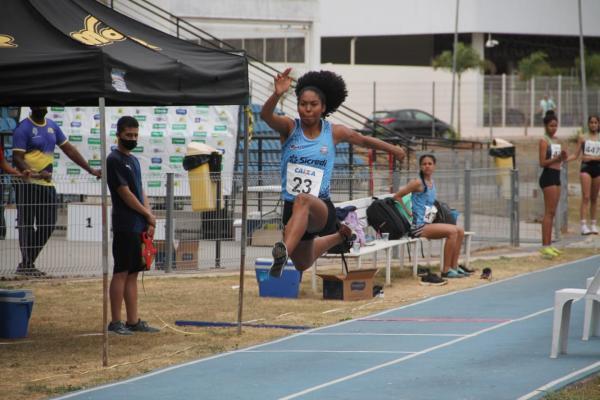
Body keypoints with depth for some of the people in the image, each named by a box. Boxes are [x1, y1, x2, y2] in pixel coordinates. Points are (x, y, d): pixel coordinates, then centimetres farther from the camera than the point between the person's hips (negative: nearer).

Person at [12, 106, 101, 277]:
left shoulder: (52, 126, 12)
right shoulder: (23, 128, -9)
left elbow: (69, 149, 17)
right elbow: (17, 158, -15)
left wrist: (90, 170, 12)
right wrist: (36, 174, -30)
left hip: (47, 184, 7)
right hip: (28, 185, -7)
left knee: (48, 225, 8)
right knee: (27, 224, -3)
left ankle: (27, 263, 17)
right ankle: (27, 264, 1)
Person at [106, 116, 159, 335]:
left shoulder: (133, 160, 18)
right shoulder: (114, 160, -10)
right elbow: (125, 193, -13)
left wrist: (149, 221, 3)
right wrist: (149, 215, -5)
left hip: (139, 226, 8)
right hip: (125, 225, -8)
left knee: (132, 273, 9)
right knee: (121, 272, -6)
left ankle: (133, 321, 11)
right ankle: (115, 322, -3)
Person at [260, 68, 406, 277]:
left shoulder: (334, 132, 0)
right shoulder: (289, 127, -3)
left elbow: (363, 140, 20)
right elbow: (266, 115, -23)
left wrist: (392, 149, 36)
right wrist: (277, 94, -44)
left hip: (321, 208, -3)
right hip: (292, 209, 3)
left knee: (303, 201, -41)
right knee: (303, 264, 24)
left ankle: (284, 252, -59)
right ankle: (338, 236, 53)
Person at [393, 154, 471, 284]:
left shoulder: (432, 183, 14)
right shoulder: (418, 183, -10)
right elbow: (397, 196, -10)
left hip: (428, 224, 9)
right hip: (418, 227, -9)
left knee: (460, 231, 4)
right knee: (452, 231, -20)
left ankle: (454, 266, 6)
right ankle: (446, 270, -15)